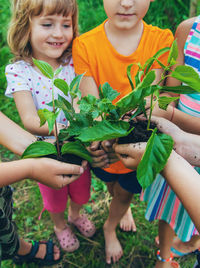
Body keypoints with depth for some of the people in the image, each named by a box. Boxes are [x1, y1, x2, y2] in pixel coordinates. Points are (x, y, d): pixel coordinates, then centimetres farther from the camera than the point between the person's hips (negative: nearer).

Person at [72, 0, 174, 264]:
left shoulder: (161, 39, -18)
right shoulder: (85, 45, -20)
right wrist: (100, 137, -45)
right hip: (103, 144, 1)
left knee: (126, 191, 22)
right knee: (113, 186, 28)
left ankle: (110, 228, 57)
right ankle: (124, 208, 67)